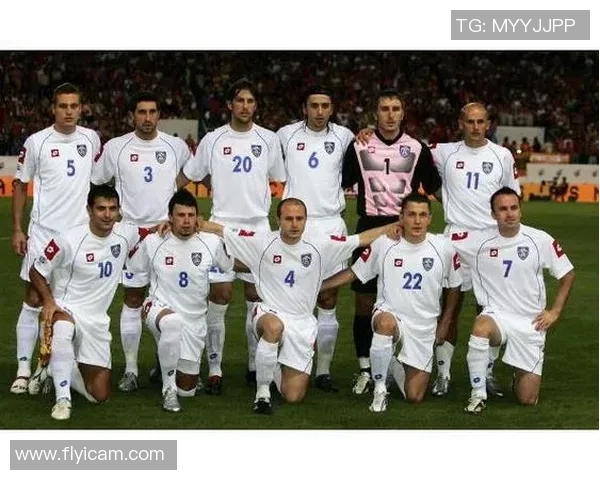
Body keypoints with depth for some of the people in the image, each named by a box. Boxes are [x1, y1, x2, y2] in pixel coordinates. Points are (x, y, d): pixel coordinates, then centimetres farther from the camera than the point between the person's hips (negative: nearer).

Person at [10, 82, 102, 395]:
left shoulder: (91, 139, 4)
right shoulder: (36, 142, -5)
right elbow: (20, 185, 3)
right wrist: (17, 229, -2)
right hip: (43, 231, -3)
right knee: (34, 299, -2)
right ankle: (23, 368, 3)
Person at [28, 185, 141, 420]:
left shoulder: (126, 234, -5)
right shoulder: (68, 240, -17)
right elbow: (36, 272, -4)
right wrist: (49, 301, -19)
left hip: (97, 320, 4)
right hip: (65, 309, -4)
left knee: (99, 396, 2)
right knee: (62, 329, -44)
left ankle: (61, 371, 32)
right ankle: (63, 399, -28)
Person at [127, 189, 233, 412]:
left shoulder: (212, 242, -6)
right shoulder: (153, 242, -7)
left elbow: (230, 266, 12)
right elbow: (132, 271, 8)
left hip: (195, 319, 3)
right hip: (160, 308, -3)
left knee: (187, 390, 7)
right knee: (173, 322, -43)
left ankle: (168, 367, 44)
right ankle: (168, 388, -25)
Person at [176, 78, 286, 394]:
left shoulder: (269, 140, 6)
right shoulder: (213, 140, 3)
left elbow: (282, 184, 14)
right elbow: (185, 178, 9)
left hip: (259, 227, 1)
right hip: (222, 226, -1)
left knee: (257, 297, 5)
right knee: (219, 298, -4)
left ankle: (256, 366, 16)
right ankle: (214, 369, 2)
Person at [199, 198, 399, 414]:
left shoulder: (320, 246, -1)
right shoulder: (262, 242, -6)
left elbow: (362, 239, 7)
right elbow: (219, 230, -3)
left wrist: (393, 227, 5)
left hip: (303, 323, 2)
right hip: (269, 313, -2)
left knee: (293, 397, -3)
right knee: (274, 326, -43)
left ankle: (279, 370, 36)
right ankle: (263, 390, -21)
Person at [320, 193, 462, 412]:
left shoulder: (443, 248, -6)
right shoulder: (384, 244, -8)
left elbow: (454, 286, 10)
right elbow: (353, 273, 2)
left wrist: (444, 323, 11)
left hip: (424, 327, 2)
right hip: (389, 314, -2)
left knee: (414, 397, 2)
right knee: (385, 323, -42)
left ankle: (395, 365, 37)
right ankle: (379, 388, -22)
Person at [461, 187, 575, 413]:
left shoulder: (541, 240, -5)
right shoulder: (478, 240, -7)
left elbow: (568, 274, 6)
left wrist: (555, 311, 1)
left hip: (530, 323, 1)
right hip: (496, 315, -1)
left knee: (527, 399, -3)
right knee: (481, 328, -40)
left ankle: (521, 375, 36)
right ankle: (478, 394, -20)